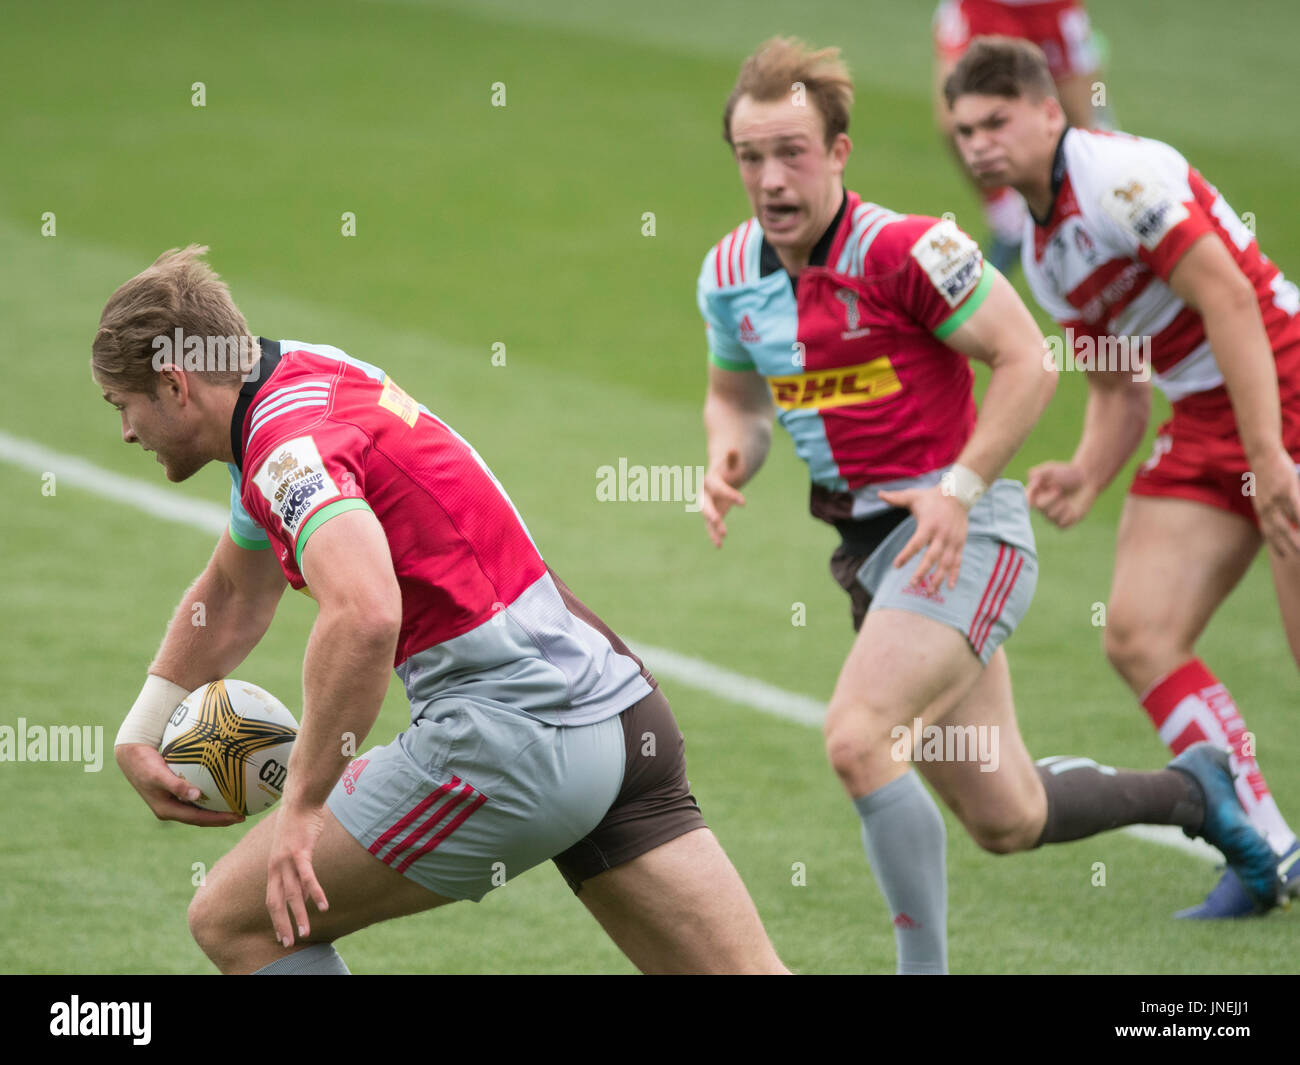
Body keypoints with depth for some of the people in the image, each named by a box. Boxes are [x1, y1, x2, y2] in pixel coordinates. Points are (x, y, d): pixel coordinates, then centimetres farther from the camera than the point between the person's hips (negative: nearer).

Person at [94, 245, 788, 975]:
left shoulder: (290, 442, -14)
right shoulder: (305, 370, 16)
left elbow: (364, 614, -35)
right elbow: (234, 593, 33)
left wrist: (301, 805, -24)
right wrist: (140, 734, 32)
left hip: (517, 734, -10)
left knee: (233, 921, 2)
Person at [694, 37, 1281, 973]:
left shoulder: (904, 249, -17)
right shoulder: (730, 274, 3)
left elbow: (1028, 362, -13)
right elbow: (736, 396, 19)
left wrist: (958, 490, -19)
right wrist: (730, 464, -3)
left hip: (961, 532, -7)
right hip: (869, 544, 7)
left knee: (859, 738, -27)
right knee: (1008, 820, 12)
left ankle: (924, 966, -16)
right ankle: (1194, 791, 39)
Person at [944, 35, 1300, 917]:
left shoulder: (1119, 175, -15)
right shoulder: (1042, 250, 13)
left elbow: (1227, 296, -22)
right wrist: (1086, 477, -2)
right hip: (1203, 428, 9)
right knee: (1140, 636, -4)